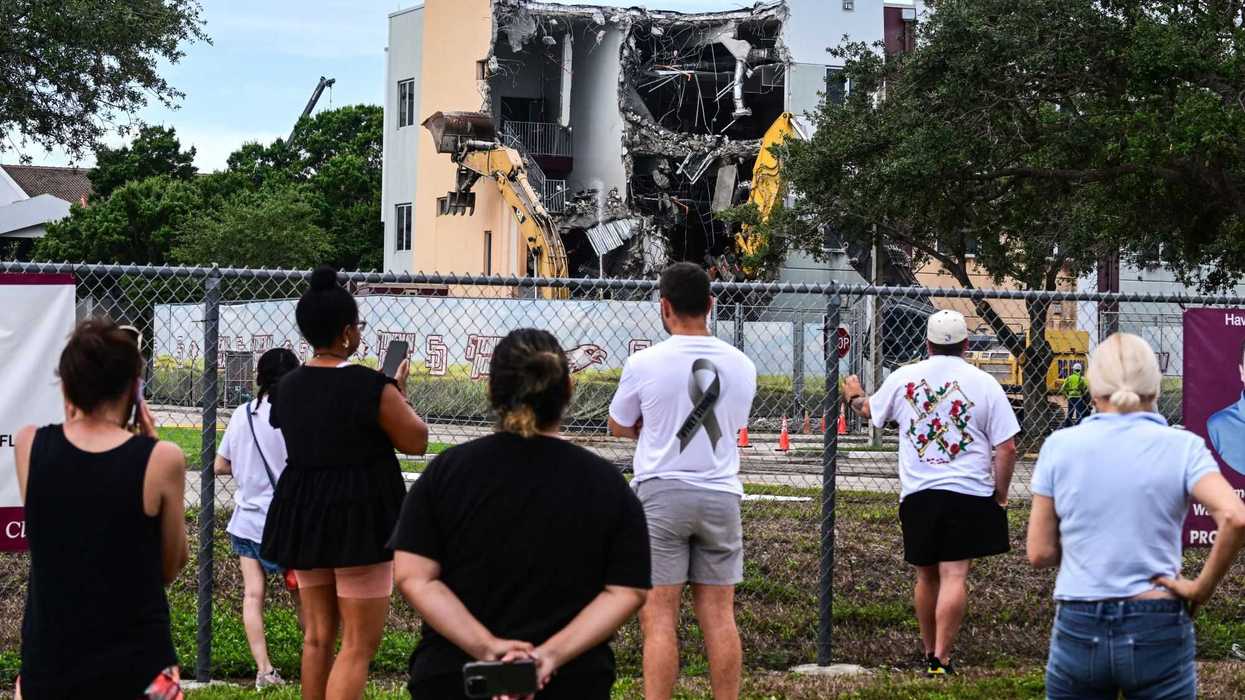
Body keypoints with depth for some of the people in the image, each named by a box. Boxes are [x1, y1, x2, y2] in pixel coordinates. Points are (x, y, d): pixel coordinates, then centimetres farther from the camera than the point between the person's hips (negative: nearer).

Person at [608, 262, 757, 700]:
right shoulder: (741, 365, 3)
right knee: (719, 615, 7)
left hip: (661, 493, -3)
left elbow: (619, 427, 6)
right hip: (721, 495, 4)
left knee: (659, 617, -3)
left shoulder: (644, 364, -9)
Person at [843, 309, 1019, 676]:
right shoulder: (984, 383, -2)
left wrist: (854, 396, 48)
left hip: (917, 494, 3)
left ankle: (929, 653, 28)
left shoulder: (903, 377, 6)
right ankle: (941, 659, -13)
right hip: (968, 494, -3)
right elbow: (1006, 447, -4)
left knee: (927, 576, 15)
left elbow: (870, 410, 26)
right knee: (954, 576, -6)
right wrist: (1000, 495, 6)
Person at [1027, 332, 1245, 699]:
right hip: (1157, 631, -1)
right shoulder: (1182, 447, -4)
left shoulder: (1060, 446, -1)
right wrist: (1202, 586, -7)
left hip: (1078, 630, 1)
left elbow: (1040, 552, 0)